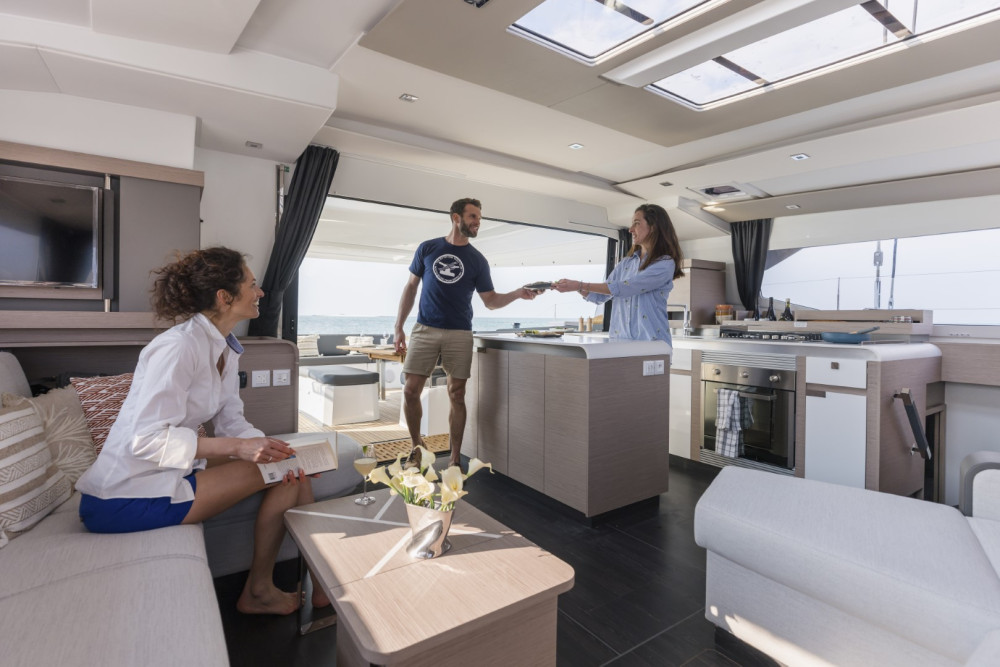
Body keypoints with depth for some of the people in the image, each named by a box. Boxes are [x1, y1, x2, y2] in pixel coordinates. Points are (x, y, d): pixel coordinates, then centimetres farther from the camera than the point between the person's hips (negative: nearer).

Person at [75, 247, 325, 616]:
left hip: (172, 471, 9)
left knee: (292, 470, -2)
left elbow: (231, 421, 5)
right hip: (126, 498, -8)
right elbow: (146, 439, -27)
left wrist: (272, 447, -12)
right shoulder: (180, 346, -23)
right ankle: (257, 591, 7)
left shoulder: (226, 348, 6)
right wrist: (236, 447, -29)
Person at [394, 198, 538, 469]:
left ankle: (455, 459, 14)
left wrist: (517, 293, -10)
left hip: (459, 335, 0)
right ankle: (416, 445, 22)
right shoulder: (427, 248, 7)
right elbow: (411, 288, 10)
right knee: (410, 391, -2)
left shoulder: (477, 260, 7)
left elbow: (490, 301, 8)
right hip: (424, 330, 0)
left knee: (457, 396, 2)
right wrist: (399, 327, 5)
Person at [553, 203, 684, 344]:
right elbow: (600, 296, 16)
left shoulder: (666, 264, -7)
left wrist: (580, 285, -17)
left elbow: (624, 288, -17)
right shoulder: (625, 264, 13)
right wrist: (574, 287, 1)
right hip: (619, 340, 5)